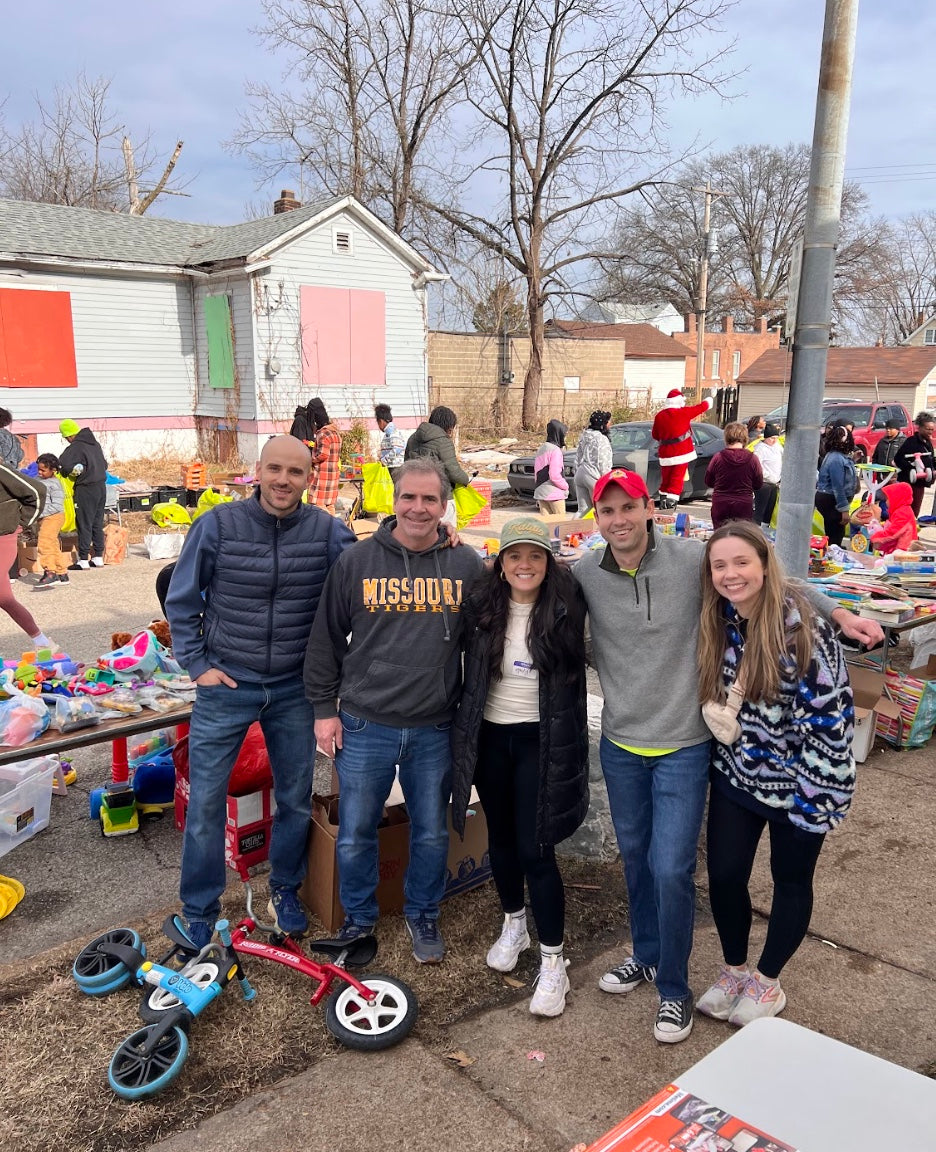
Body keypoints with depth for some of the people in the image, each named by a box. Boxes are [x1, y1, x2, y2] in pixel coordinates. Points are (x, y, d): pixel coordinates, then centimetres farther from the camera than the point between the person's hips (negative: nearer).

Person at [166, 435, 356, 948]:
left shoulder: (327, 531, -6)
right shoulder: (217, 525, -9)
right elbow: (181, 601, -1)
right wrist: (197, 665, -5)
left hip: (294, 690, 2)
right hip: (225, 685, -1)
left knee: (296, 798, 15)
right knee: (205, 801, 6)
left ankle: (285, 888, 39)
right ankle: (199, 911, 25)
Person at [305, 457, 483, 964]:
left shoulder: (467, 565, 0)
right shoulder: (355, 561, -2)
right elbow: (326, 639, 4)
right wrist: (324, 708, 2)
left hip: (435, 731, 1)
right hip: (364, 728, 0)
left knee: (432, 832, 15)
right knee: (356, 833, 11)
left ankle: (422, 913, 39)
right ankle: (358, 917, 35)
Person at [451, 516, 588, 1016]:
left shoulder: (566, 608, -10)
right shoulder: (481, 607, -3)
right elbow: (468, 668, 10)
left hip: (541, 741, -3)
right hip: (489, 736, 4)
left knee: (535, 850, -4)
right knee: (501, 837, 18)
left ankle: (552, 962, 11)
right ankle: (513, 924, 41)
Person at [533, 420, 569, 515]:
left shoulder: (541, 449, 12)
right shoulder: (555, 450, -14)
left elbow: (536, 471, 16)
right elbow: (555, 475, -19)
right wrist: (566, 486, -5)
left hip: (540, 491, 8)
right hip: (554, 493, -8)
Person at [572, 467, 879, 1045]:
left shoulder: (691, 558, -14)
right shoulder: (585, 574, -8)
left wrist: (840, 613, -5)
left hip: (683, 747, -3)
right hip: (620, 744, 3)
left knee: (672, 868, -3)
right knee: (636, 856, 18)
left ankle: (674, 988, 20)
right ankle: (647, 954, 42)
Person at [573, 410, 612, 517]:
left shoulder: (583, 436, 13)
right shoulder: (601, 439, -11)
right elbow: (603, 463, -12)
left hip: (580, 473, 8)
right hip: (594, 476, -8)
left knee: (582, 509, 8)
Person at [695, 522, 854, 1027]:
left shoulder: (802, 627, -22)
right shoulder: (716, 625, -4)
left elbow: (830, 710, -20)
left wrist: (814, 787, -18)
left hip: (796, 781, -4)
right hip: (736, 775, 5)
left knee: (790, 882, 14)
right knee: (723, 876, 9)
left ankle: (767, 981, 36)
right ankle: (734, 969, 35)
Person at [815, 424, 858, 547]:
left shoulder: (835, 455, 10)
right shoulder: (836, 459, -22)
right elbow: (838, 487, -24)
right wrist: (844, 509, -23)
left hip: (827, 499, 11)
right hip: (831, 501, -11)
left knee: (833, 535, 16)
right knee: (835, 536, -5)